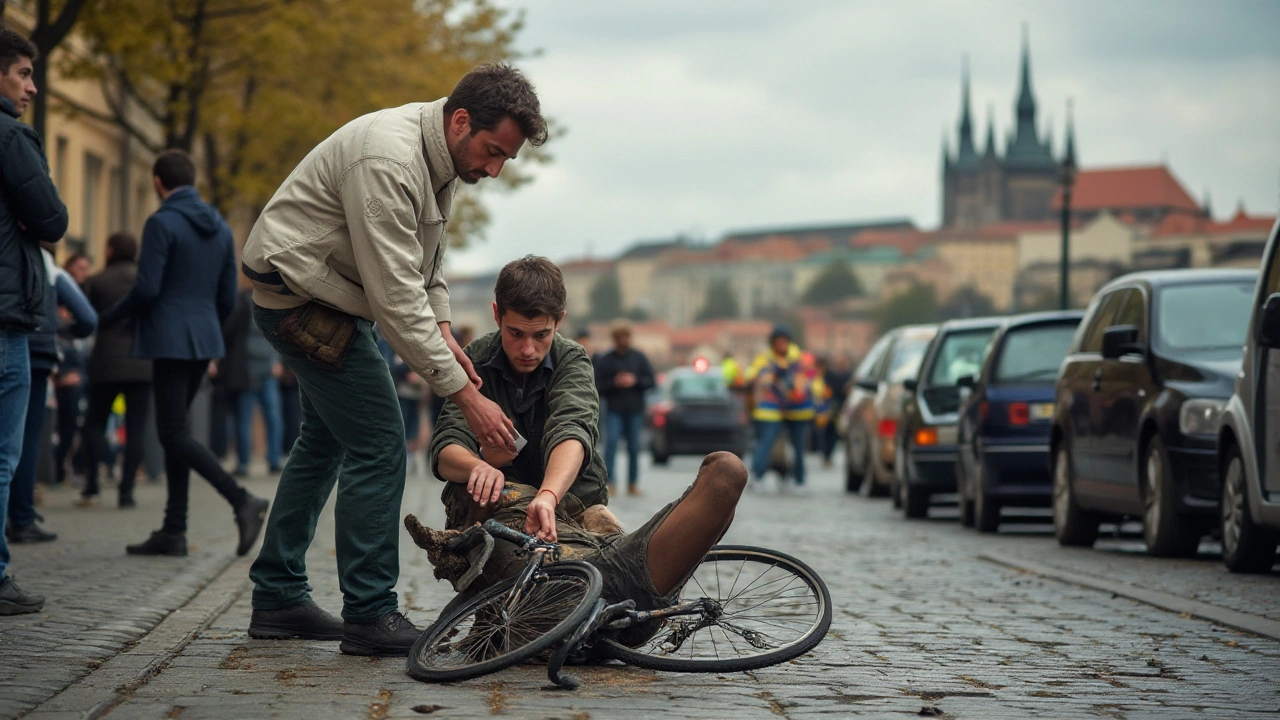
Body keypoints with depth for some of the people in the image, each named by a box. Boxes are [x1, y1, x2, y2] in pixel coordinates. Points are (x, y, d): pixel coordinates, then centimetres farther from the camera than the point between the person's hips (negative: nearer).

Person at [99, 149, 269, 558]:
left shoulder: (162, 223, -10)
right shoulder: (220, 228, 12)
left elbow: (146, 290, -16)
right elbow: (228, 298, 12)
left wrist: (108, 319, -1)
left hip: (170, 340, -8)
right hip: (205, 341, 8)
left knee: (175, 434, -7)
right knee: (174, 430, 13)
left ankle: (242, 501, -22)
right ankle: (173, 532, 10)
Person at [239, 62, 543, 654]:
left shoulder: (443, 154, 0)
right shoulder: (388, 161, -31)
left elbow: (427, 253, 15)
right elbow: (395, 296, -33)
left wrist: (441, 329, -1)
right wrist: (463, 392, -32)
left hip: (329, 298, 11)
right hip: (300, 297, -11)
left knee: (325, 442, 19)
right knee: (377, 444, -14)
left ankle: (278, 599, 28)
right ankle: (370, 616, -9)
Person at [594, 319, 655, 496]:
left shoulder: (639, 358, 8)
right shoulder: (605, 360, 2)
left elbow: (650, 381, 6)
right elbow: (599, 386, 0)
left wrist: (635, 381, -11)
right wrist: (615, 383, -15)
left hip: (635, 410, 2)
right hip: (614, 410, -2)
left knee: (634, 448, 4)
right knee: (611, 441, -17)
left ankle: (633, 483, 11)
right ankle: (609, 480, -15)